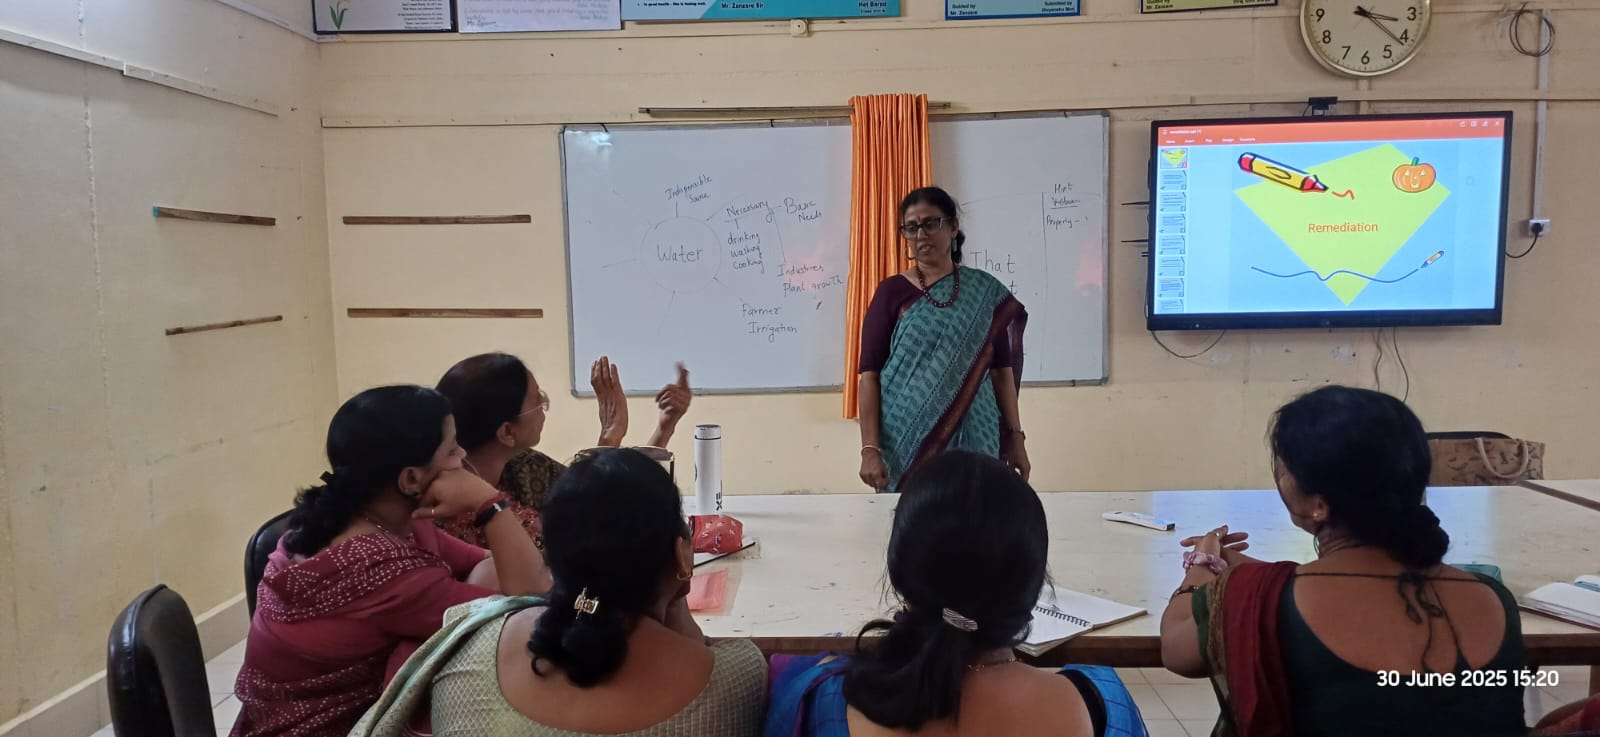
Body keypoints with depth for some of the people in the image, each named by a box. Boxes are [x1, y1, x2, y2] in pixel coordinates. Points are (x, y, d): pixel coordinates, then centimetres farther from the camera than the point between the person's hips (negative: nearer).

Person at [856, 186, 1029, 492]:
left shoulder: (986, 292, 6)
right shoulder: (891, 292, 0)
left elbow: (1002, 369, 8)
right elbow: (869, 373, -5)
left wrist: (1016, 436, 3)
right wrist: (870, 448, -12)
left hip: (973, 439, 1)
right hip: (906, 441, -1)